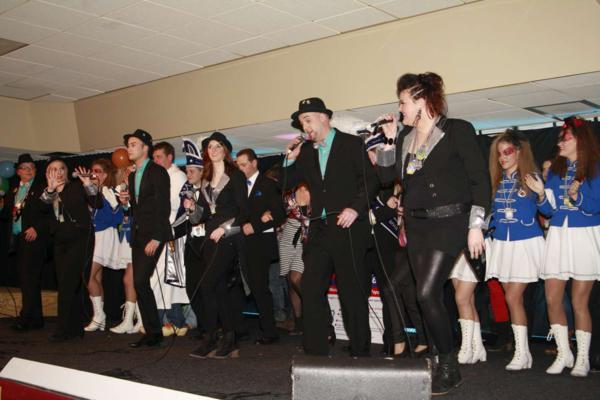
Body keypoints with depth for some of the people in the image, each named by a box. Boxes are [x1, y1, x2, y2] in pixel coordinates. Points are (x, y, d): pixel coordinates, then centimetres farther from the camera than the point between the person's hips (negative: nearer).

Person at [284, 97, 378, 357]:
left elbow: (370, 180, -4)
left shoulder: (351, 143, 2)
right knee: (310, 289, 1)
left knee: (352, 291, -1)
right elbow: (286, 185, 17)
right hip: (320, 229, 5)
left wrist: (356, 208, -17)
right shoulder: (305, 151, 16)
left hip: (348, 227, -5)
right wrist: (291, 159, 3)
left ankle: (360, 352, 10)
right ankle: (315, 351, 9)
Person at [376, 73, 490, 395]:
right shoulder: (405, 139, 13)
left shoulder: (457, 130, -6)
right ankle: (444, 365, 19)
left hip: (448, 223, -7)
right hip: (416, 225, 7)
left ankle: (449, 367, 0)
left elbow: (480, 179, -9)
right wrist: (389, 139, 4)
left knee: (427, 293, -16)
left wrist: (476, 225, -14)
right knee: (430, 296, 8)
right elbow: (386, 175, 12)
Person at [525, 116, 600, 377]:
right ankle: (564, 354, 17)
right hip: (557, 236, 4)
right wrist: (541, 193, -8)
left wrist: (577, 196, -24)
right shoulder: (555, 170, 10)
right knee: (552, 299, 1)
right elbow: (548, 210, 9)